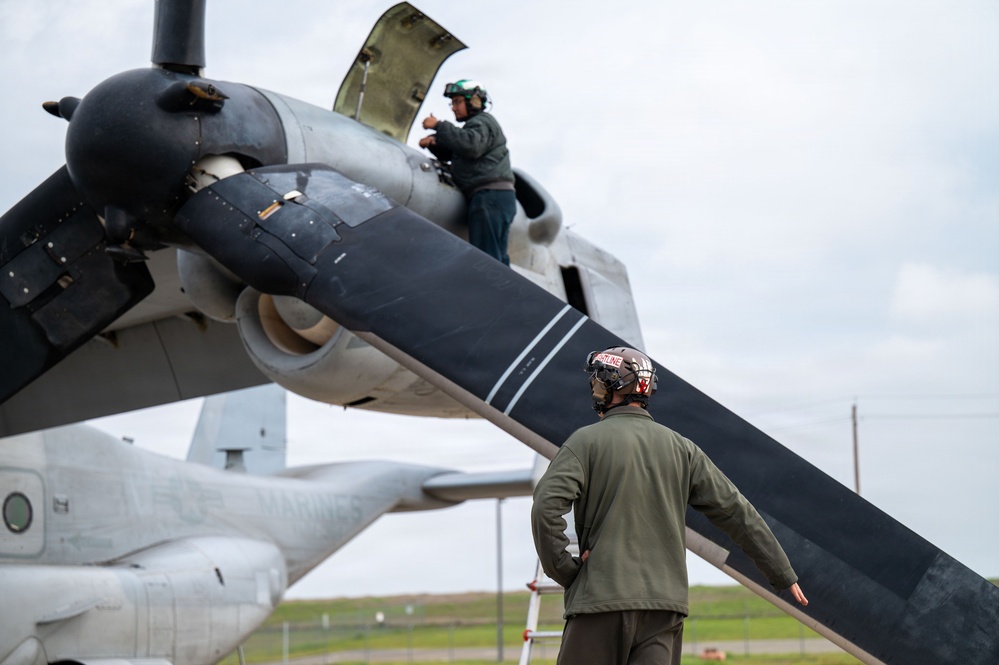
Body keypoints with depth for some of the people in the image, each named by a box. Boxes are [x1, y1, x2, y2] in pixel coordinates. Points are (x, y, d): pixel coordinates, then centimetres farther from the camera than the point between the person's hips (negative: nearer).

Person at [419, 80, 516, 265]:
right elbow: (448, 153, 29)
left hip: (490, 195, -11)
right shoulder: (474, 125, 32)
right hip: (498, 196, 11)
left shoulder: (482, 122, 0)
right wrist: (433, 142, 8)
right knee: (497, 258, 9)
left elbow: (471, 146, -22)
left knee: (485, 256, -18)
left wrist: (439, 126, -18)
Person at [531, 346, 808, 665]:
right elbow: (735, 511, 12)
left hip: (600, 601, -4)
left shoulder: (586, 440, -1)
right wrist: (783, 574, 18)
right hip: (666, 605, 4)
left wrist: (563, 569, -2)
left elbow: (546, 506, -15)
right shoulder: (681, 448, 11)